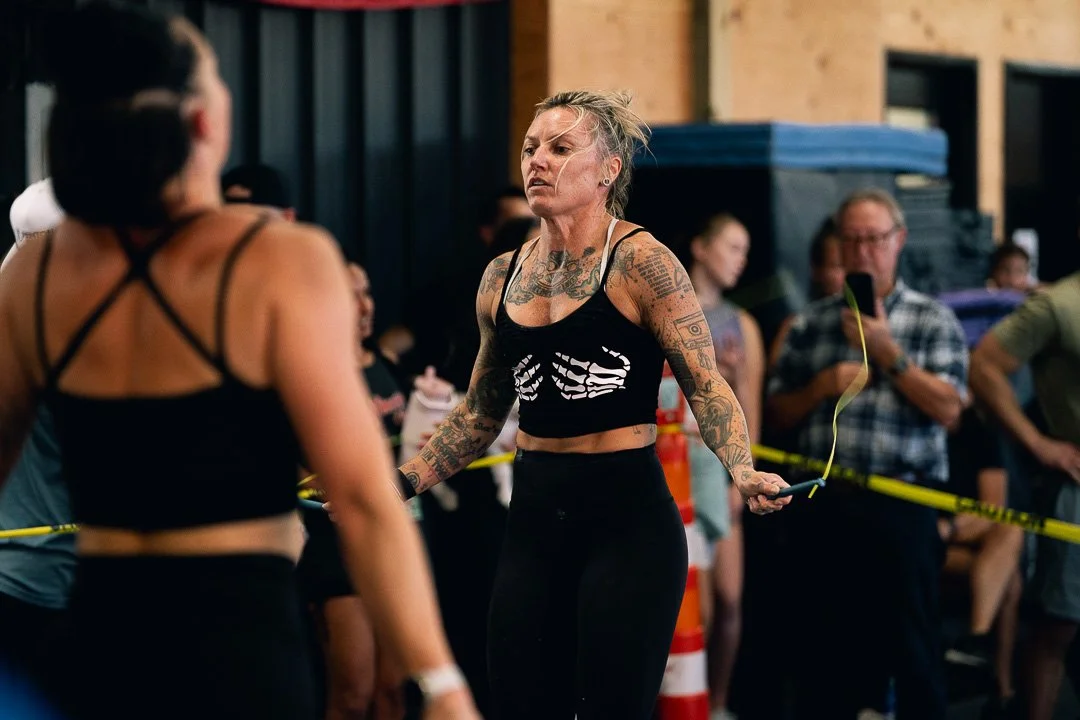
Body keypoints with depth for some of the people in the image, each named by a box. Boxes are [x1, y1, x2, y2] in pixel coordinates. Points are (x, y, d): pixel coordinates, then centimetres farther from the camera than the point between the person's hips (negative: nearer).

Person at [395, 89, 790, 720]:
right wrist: (399, 484, 12)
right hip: (534, 519, 6)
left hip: (627, 519, -6)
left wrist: (743, 469, -25)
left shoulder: (640, 261, -7)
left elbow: (706, 385, -8)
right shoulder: (502, 276, 10)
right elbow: (480, 415, 20)